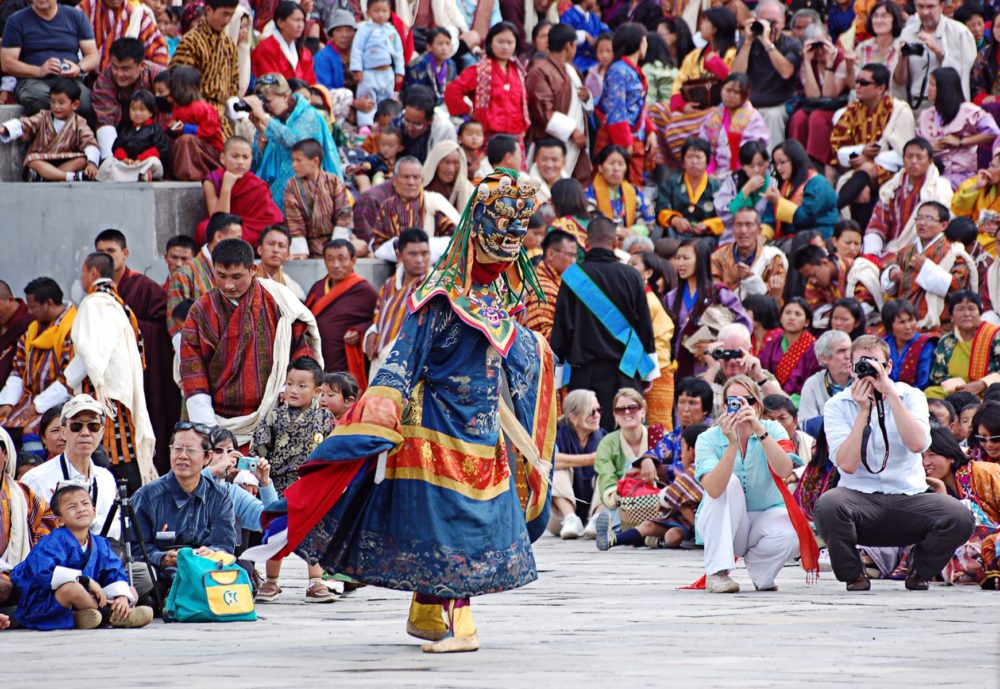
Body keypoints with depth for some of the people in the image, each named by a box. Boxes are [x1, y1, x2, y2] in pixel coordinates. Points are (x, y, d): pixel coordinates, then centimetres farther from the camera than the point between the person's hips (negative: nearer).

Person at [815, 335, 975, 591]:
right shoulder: (837, 406, 2)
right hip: (860, 498, -1)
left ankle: (919, 571, 5)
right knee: (828, 505, -36)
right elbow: (847, 464, -13)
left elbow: (917, 444, -16)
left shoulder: (910, 396, 5)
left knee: (960, 517, -27)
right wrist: (863, 410, -16)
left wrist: (890, 394, -17)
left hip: (908, 497, 1)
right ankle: (854, 576, -7)